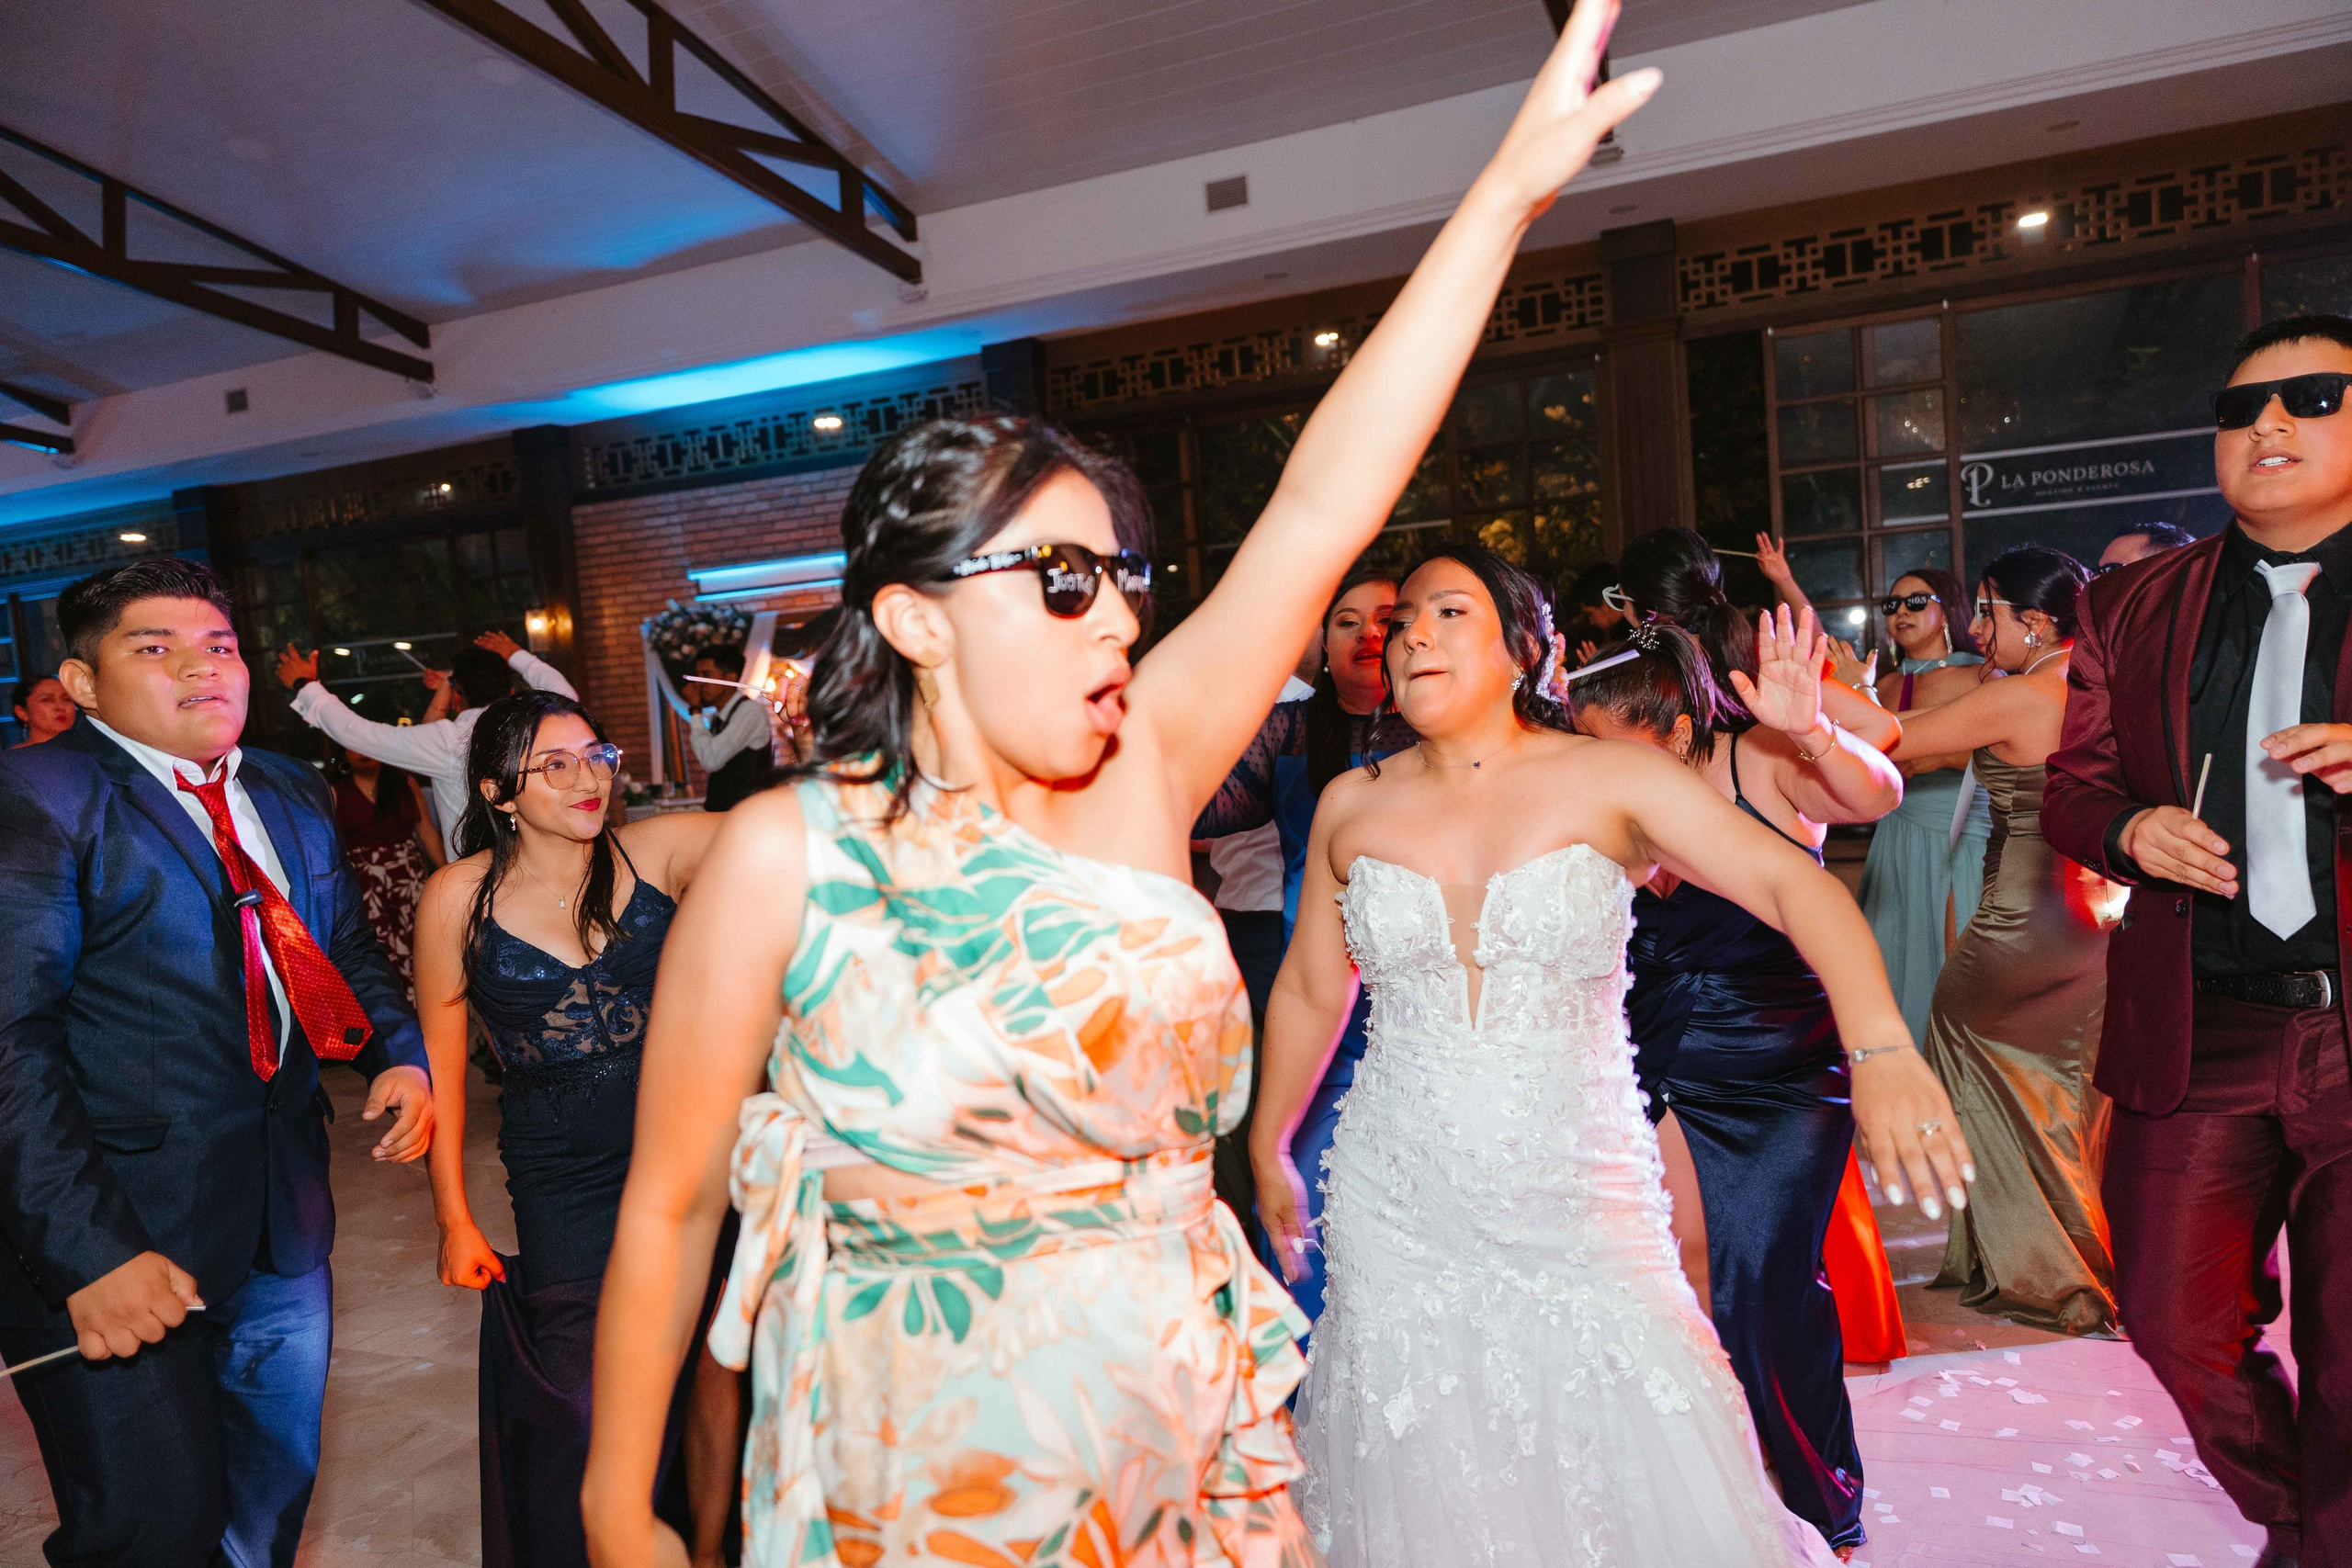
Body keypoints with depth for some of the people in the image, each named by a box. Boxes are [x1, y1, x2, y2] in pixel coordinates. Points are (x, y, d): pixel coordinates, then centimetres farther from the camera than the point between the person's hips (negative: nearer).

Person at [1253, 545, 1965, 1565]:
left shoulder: (1611, 782, -5)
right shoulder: (1350, 808, 2)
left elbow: (1796, 883, -15)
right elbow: (1308, 994, 11)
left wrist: (1880, 1050, -30)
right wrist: (1267, 1153, 16)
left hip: (1578, 1205, -1)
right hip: (1395, 1214, 2)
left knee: (1640, 1486, 5)